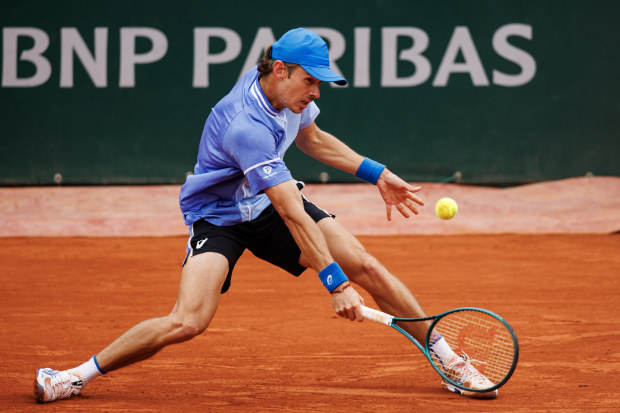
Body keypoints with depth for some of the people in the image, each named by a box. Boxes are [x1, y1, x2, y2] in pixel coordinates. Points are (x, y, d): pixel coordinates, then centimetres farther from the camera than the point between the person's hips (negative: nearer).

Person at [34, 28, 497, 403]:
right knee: (187, 322, -26)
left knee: (368, 269, -7)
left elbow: (311, 138, 15)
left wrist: (376, 173, 11)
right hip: (219, 216, -7)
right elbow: (295, 217, -36)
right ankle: (80, 374, -7)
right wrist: (335, 283, -36)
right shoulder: (245, 126, -35)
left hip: (271, 201, 7)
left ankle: (448, 361, 8)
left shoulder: (289, 91, -10)